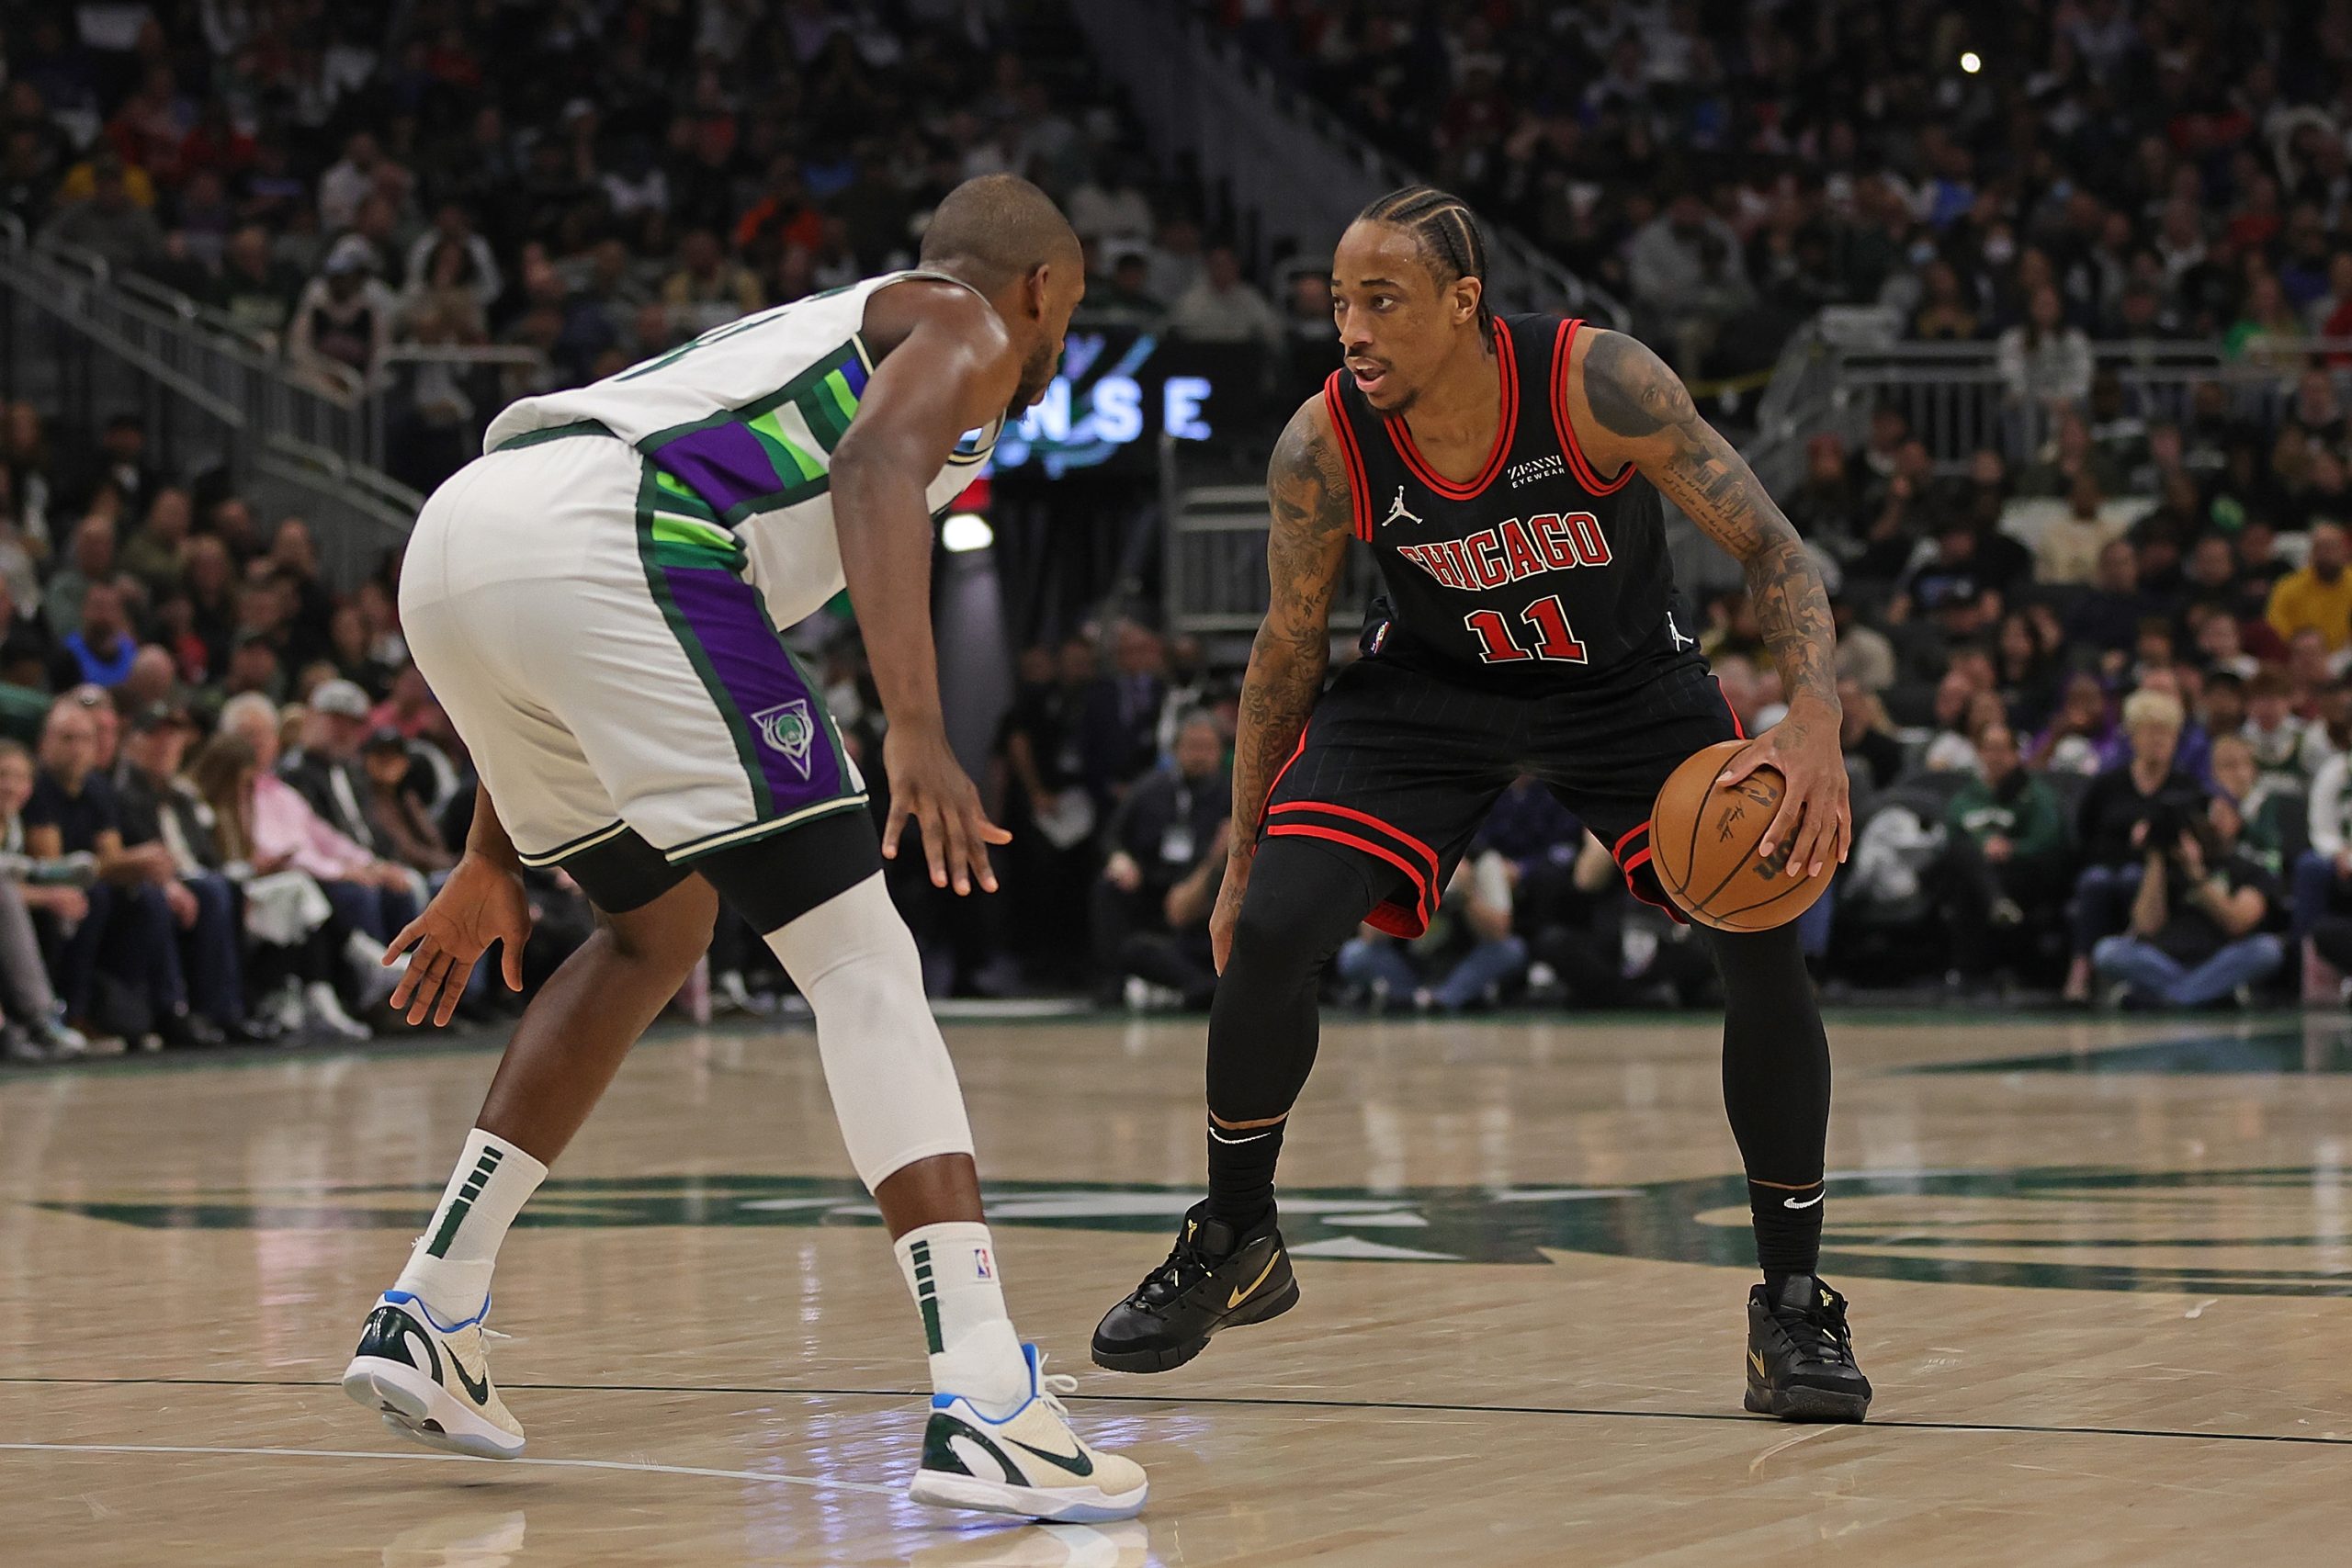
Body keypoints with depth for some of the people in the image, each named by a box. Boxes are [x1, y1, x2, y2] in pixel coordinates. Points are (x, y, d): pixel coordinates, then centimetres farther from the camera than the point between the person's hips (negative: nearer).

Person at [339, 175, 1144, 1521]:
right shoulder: (969, 326, 17)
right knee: (862, 963, -4)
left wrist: (496, 859, 40)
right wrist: (916, 732, -20)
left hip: (456, 537, 8)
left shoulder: (801, 335, 39)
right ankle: (987, 1405, -14)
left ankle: (430, 1315, 26)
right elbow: (876, 470, -9)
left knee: (659, 929, 28)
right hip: (608, 539, -8)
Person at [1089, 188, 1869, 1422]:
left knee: (1762, 939, -18)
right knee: (1269, 931, -15)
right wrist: (1242, 853, 1)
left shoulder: (1598, 382, -31)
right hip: (1429, 684, 1)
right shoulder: (1321, 450, -23)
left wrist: (1814, 724, -42)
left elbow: (1773, 549, -25)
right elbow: (1288, 647, -5)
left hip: (1625, 682, -1)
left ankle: (1793, 1307, -4)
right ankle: (1231, 1245, 10)